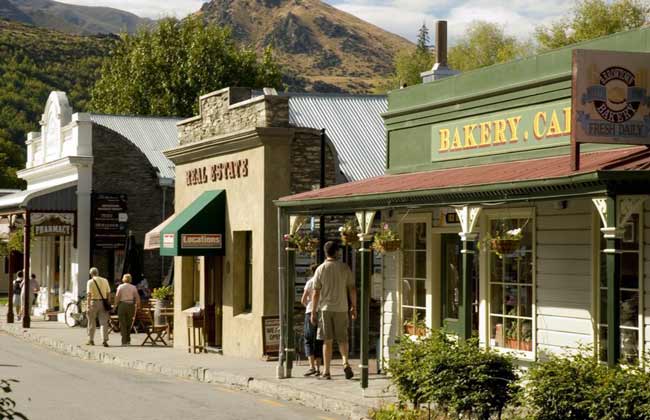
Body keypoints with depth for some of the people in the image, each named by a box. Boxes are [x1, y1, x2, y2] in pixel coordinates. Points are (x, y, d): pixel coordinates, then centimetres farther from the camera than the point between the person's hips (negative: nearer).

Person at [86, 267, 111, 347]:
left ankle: (91, 340, 20)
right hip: (103, 303, 3)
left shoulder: (90, 282, -5)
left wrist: (88, 306, -14)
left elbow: (89, 294, -12)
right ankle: (105, 340, -11)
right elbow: (108, 293, 8)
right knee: (104, 322, 1)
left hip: (93, 302, -3)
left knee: (92, 322, 11)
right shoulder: (105, 280, 8)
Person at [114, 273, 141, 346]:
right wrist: (138, 306, 9)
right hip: (131, 305, 2)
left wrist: (116, 305, 1)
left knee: (122, 324, 3)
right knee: (129, 324, 16)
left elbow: (117, 297, -8)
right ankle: (128, 340, 16)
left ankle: (124, 341, -1)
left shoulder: (120, 287, -1)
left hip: (122, 305, -2)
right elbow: (137, 297, 0)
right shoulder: (133, 287, 4)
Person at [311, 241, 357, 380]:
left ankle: (326, 371, 5)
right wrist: (354, 307, 10)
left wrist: (313, 311, 2)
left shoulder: (320, 269, -3)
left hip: (325, 308, -1)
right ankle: (345, 362, -13)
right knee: (342, 339, 11)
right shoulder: (345, 268, 0)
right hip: (341, 308, 1)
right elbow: (352, 289, 1)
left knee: (327, 341, 4)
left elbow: (316, 293, -4)